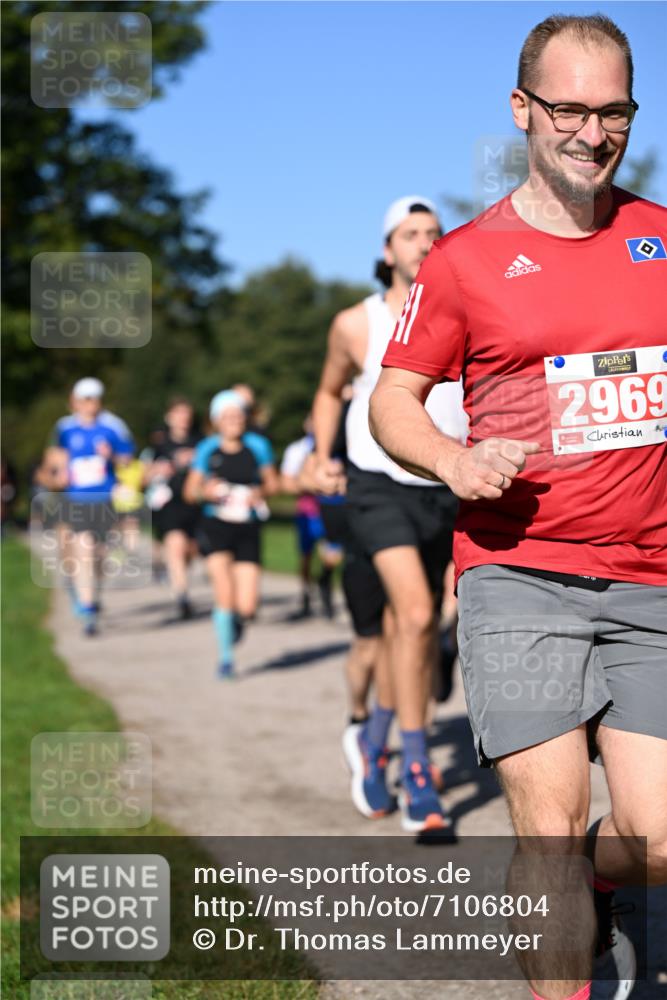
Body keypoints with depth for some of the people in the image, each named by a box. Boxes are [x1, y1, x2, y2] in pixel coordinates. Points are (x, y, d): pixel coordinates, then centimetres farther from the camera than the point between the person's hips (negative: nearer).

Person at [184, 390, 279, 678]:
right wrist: (206, 492, -15)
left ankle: (236, 618, 32)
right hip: (215, 527, -1)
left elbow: (272, 482, 13)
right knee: (225, 593, -17)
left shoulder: (257, 446, 2)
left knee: (247, 607, -6)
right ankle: (225, 656, 2)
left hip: (247, 530, 1)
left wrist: (261, 493, -9)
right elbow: (190, 492, 7)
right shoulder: (207, 449, 0)